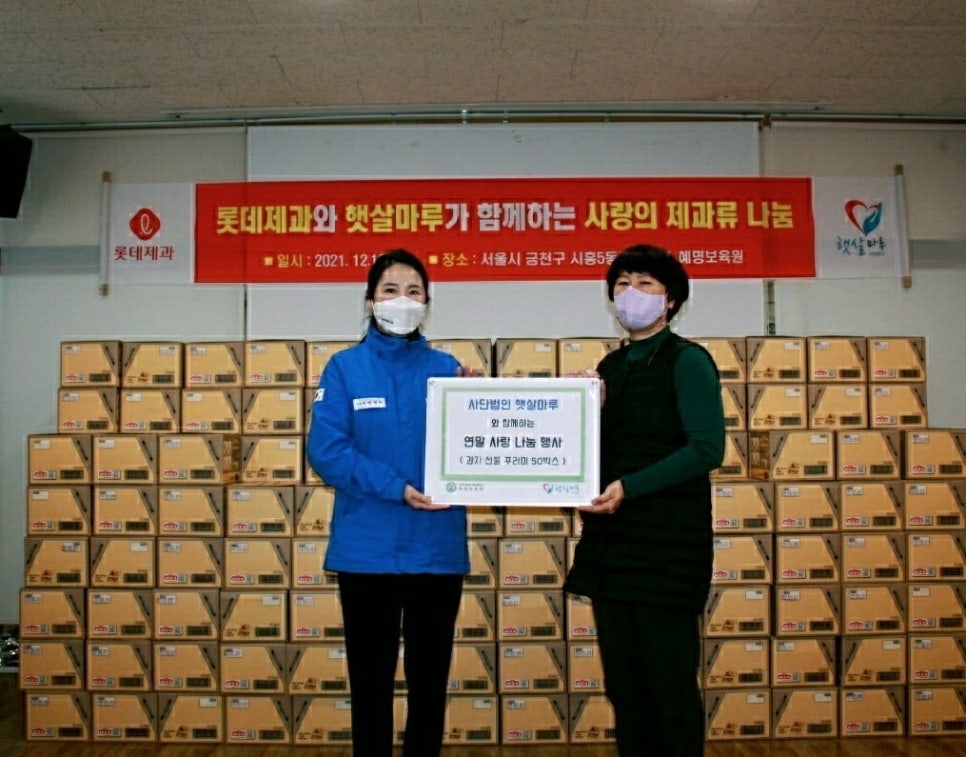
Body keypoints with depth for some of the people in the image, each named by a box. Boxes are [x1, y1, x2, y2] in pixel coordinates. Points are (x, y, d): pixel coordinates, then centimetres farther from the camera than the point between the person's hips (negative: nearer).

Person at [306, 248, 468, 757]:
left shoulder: (447, 369, 5)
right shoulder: (345, 368, 1)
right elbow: (326, 451, -9)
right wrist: (395, 488, -19)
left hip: (436, 548, 2)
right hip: (367, 548, -1)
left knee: (429, 678, 12)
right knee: (370, 680, 10)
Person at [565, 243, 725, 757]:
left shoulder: (687, 361, -5)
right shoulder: (610, 367, 15)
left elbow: (707, 448, -15)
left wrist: (630, 487, -22)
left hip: (667, 546, -7)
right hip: (609, 545, 7)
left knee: (671, 684, 1)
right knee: (623, 684, 12)